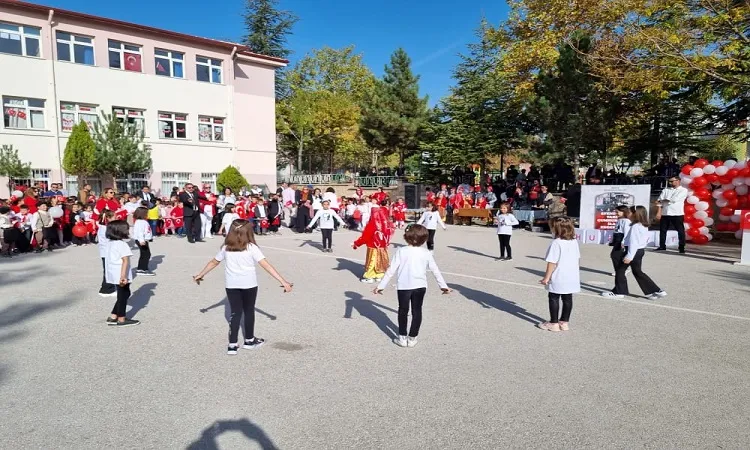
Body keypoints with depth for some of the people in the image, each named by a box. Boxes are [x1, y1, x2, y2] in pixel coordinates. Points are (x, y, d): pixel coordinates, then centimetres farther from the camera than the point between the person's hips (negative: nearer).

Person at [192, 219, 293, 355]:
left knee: (235, 313, 11)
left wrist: (200, 275, 30)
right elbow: (266, 266, -16)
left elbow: (213, 263, 13)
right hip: (249, 284, -3)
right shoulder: (251, 248, -11)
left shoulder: (226, 248, 1)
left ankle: (232, 344, 7)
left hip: (231, 285, 3)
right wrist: (283, 281, -18)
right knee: (249, 311, 15)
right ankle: (249, 340, 29)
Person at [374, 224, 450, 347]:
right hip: (420, 286, 1)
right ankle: (412, 338, 18)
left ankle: (402, 337, 18)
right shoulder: (426, 253, -2)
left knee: (403, 311, 14)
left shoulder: (401, 251, -8)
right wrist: (443, 285, 17)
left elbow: (391, 270, -9)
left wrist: (381, 285, -3)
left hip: (404, 286, -1)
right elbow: (435, 270, 5)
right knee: (417, 311, 13)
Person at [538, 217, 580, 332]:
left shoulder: (556, 243, -18)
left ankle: (554, 323, 11)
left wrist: (547, 277, -12)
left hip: (558, 278, -7)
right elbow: (577, 257, 13)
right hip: (572, 277, 7)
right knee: (567, 299, 12)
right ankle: (564, 322, 21)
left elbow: (552, 262, -19)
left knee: (553, 298, 6)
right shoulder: (574, 241, 4)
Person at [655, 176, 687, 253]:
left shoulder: (683, 190, 1)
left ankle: (681, 247, 11)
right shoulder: (666, 190, 12)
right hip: (664, 213, 4)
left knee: (680, 231, 2)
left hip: (677, 214, -4)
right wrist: (658, 212, -6)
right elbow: (659, 201, 4)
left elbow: (675, 199, -14)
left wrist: (664, 200, -1)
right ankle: (662, 246, 17)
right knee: (662, 230, 7)